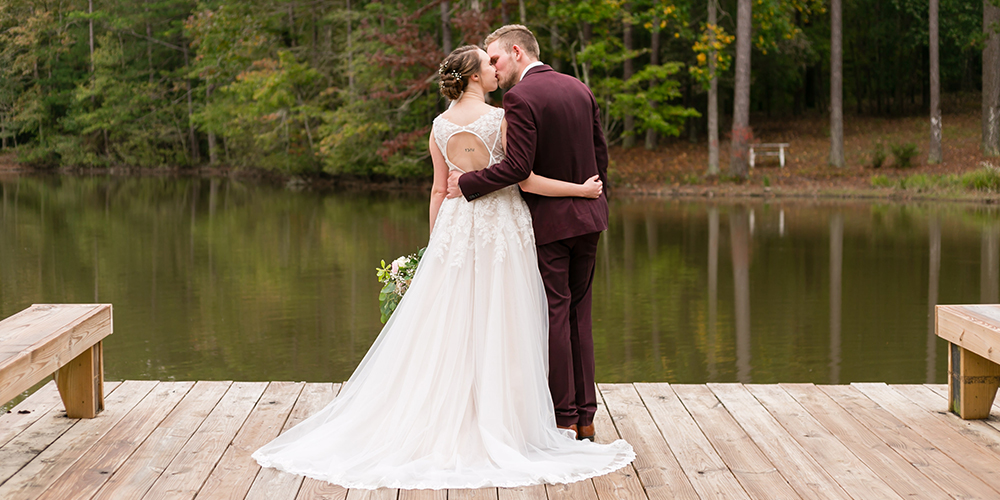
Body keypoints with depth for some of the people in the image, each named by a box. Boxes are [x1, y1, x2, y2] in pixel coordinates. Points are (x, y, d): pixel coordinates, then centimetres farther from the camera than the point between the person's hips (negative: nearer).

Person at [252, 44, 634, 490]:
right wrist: (582, 189, -3)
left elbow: (438, 189, 9)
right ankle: (494, 424, 4)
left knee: (448, 327, 8)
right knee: (496, 328, 1)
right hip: (500, 223, -5)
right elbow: (524, 178, -12)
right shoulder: (500, 118, -11)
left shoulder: (441, 125, 5)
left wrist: (435, 242, 17)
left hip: (455, 224, 5)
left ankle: (444, 419, 10)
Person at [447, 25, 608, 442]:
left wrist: (466, 183, -11)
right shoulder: (579, 89, 9)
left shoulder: (520, 97, -15)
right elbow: (600, 155, 14)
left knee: (555, 316, 0)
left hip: (548, 220, -7)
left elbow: (518, 167, -22)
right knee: (579, 313, 13)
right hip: (587, 218, 7)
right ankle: (586, 416, 18)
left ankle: (564, 419, 5)